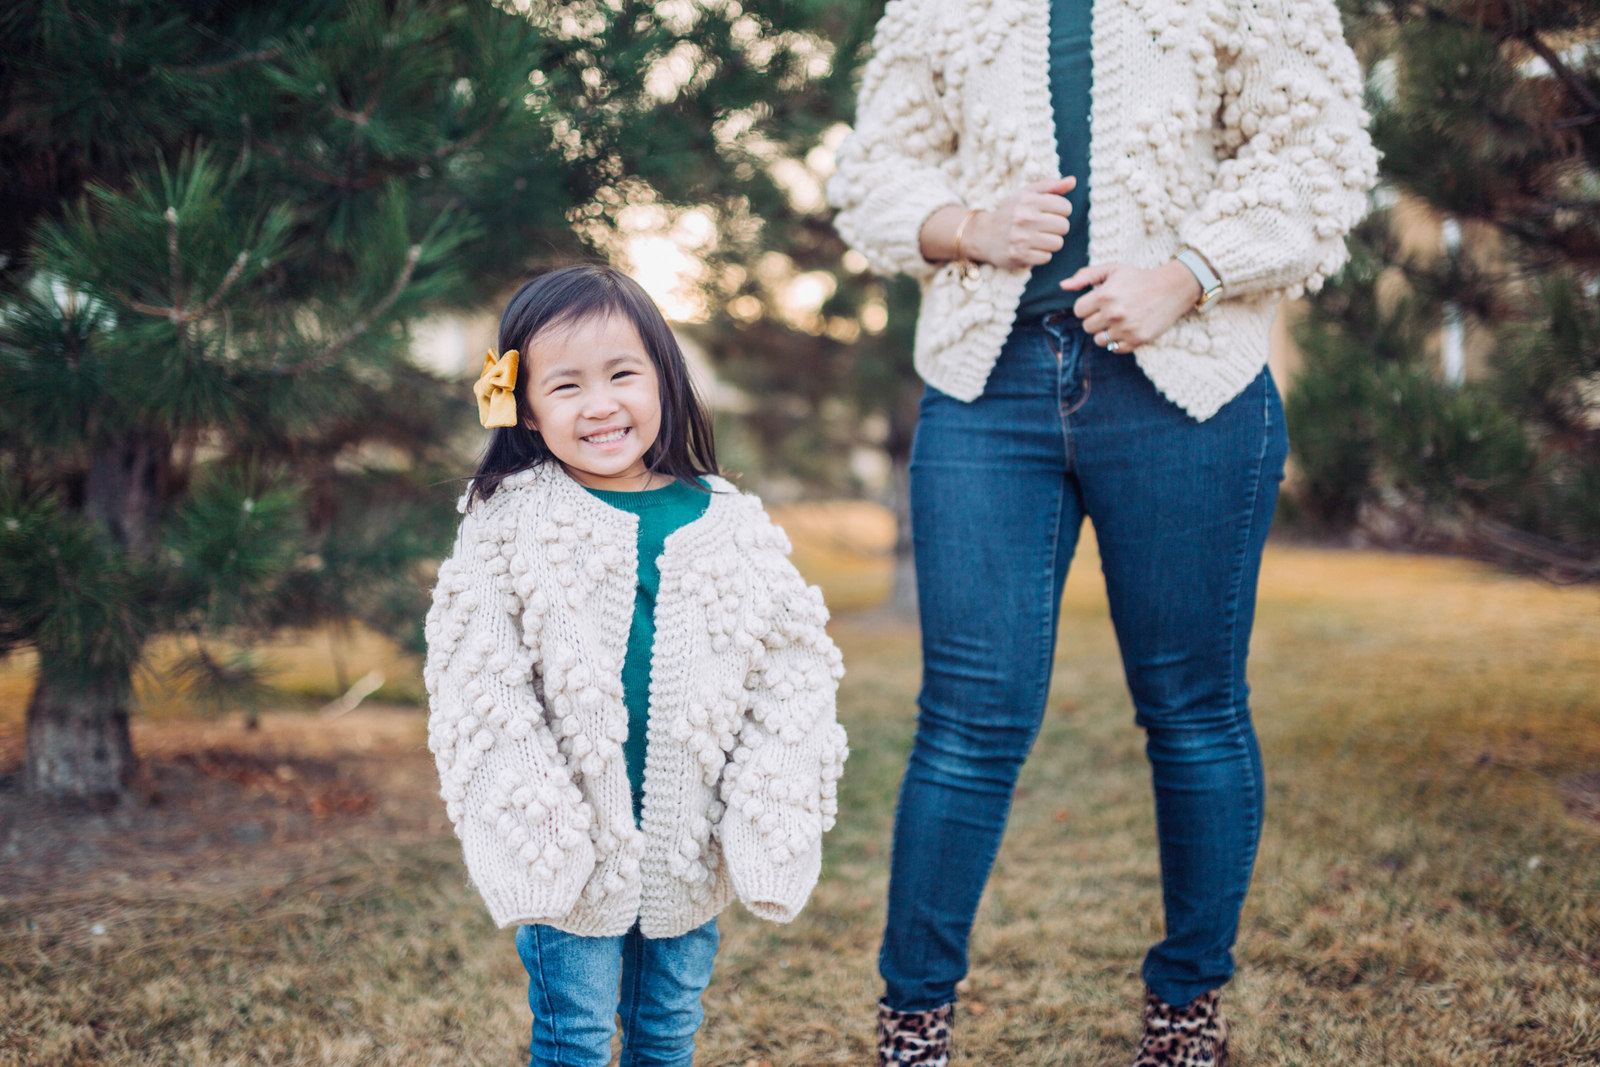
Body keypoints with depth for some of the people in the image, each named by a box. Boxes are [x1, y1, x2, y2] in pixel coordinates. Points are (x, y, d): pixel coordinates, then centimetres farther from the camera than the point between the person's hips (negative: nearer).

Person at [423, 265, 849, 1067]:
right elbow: (475, 689, -10)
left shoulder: (730, 526, -3)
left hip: (688, 849, 2)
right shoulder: (511, 524, -8)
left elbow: (791, 677, 0)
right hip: (572, 848, -2)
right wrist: (528, 832, -16)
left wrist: (768, 828, -7)